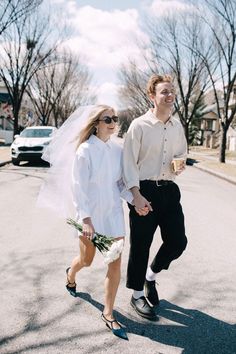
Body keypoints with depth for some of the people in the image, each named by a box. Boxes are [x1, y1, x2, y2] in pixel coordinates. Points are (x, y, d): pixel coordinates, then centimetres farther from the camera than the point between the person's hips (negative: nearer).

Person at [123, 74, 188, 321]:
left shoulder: (177, 126, 9)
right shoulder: (139, 125, -8)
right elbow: (129, 162, -10)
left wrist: (181, 163, -1)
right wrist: (137, 195, -18)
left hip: (169, 190, 5)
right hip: (144, 190, -5)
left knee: (177, 241, 5)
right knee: (140, 246, 5)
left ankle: (151, 274, 34)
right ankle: (137, 295, 25)